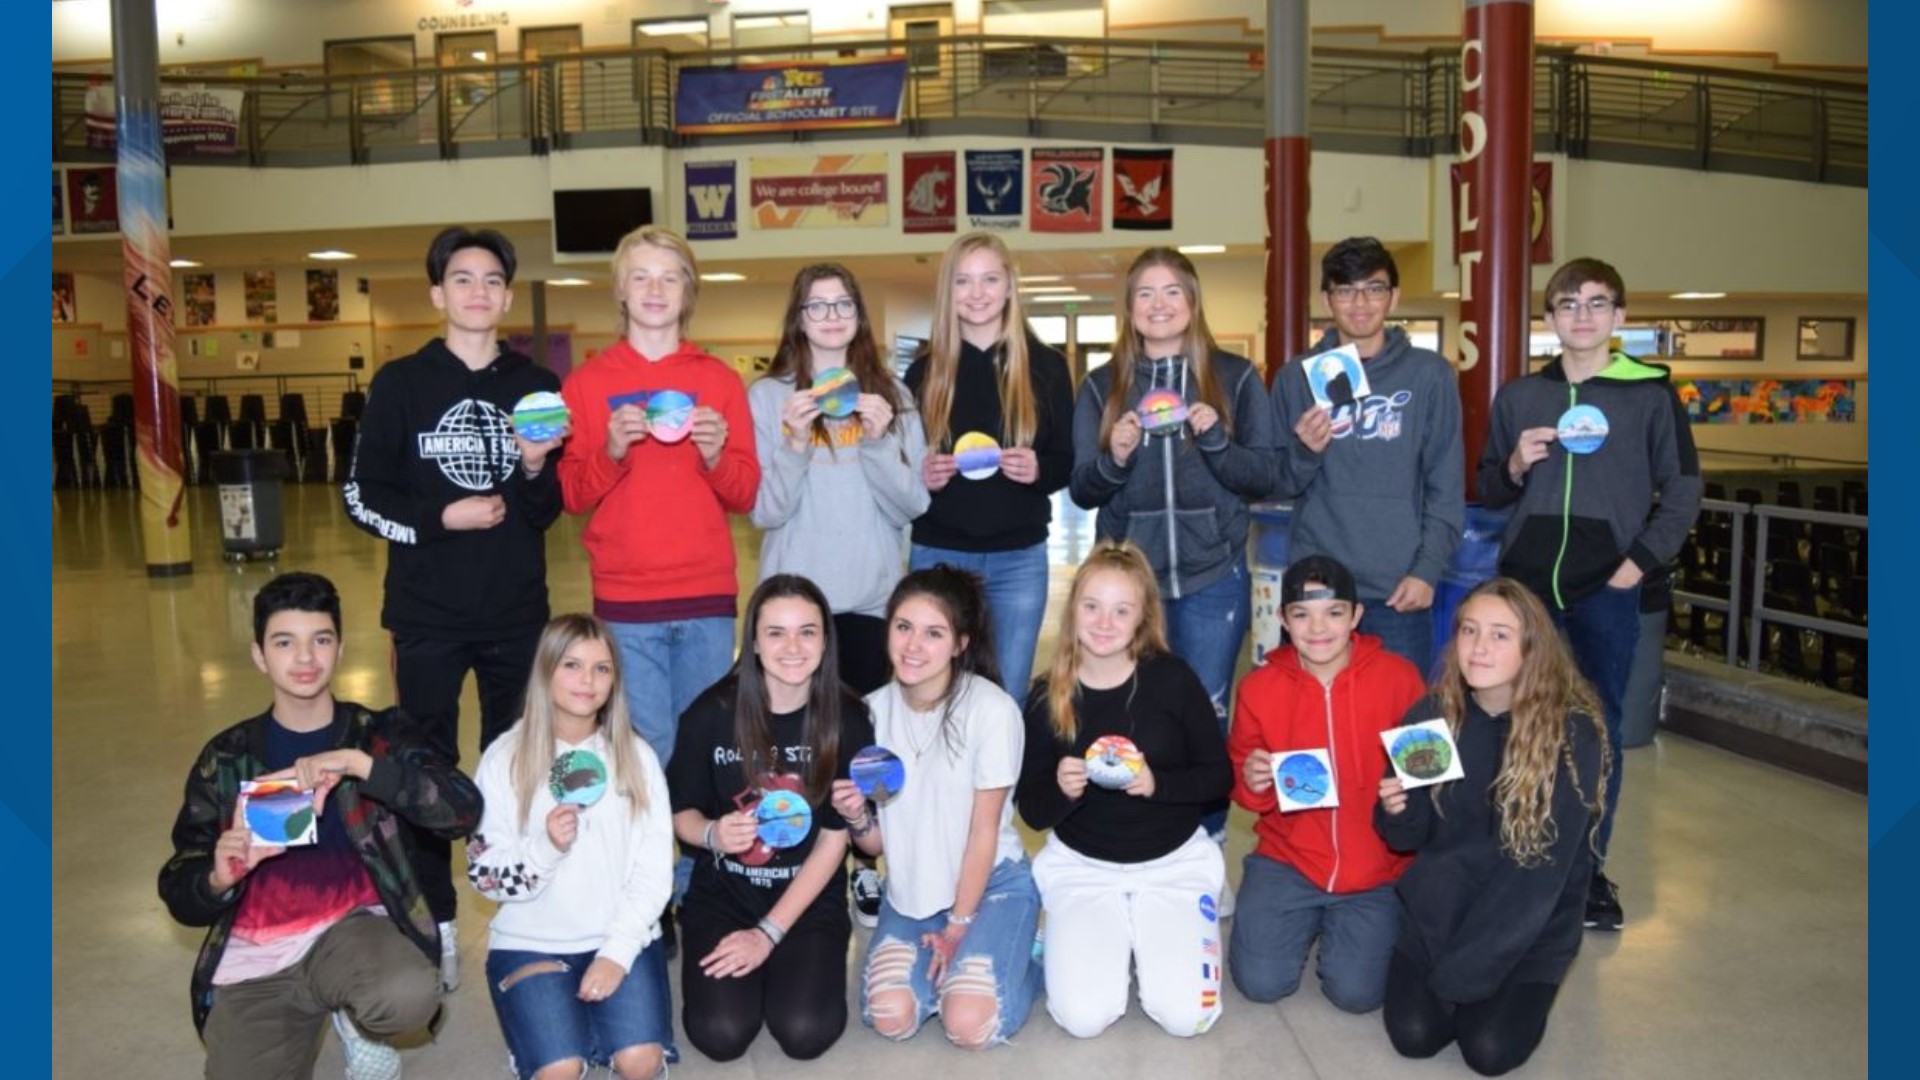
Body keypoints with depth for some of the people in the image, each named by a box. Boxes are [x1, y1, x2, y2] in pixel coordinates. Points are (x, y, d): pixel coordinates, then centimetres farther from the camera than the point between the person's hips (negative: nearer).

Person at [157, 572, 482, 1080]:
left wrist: (359, 762, -22)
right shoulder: (226, 757, 9)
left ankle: (359, 1024, 2)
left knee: (409, 995, -33)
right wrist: (220, 877, -16)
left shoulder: (382, 733, 4)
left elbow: (463, 810, -12)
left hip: (354, 926, -1)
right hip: (254, 960, 2)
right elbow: (181, 896, 8)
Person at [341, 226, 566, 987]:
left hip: (518, 611, 2)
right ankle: (438, 923, 22)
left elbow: (549, 512, 4)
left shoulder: (537, 387, 5)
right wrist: (441, 518, -14)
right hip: (427, 612, -1)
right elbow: (362, 496, -1)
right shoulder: (401, 385, -1)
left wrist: (535, 470, -16)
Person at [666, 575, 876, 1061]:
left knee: (805, 1033, -19)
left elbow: (835, 840, -9)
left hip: (810, 899, 0)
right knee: (721, 1035, -18)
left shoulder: (847, 720, -12)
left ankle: (781, 961, 14)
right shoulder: (711, 713, -13)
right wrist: (713, 835, -25)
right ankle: (752, 969, 16)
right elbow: (681, 812, 0)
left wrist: (769, 933, -13)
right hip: (723, 893, 0)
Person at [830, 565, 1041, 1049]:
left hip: (990, 883, -4)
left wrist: (958, 927, -9)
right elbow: (877, 843, -1)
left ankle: (1019, 950, 10)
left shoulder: (992, 710, -21)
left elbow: (984, 832, -13)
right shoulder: (874, 711, -6)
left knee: (968, 1025, -21)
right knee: (890, 1017, -17)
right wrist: (856, 818, -23)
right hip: (911, 892, 4)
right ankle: (956, 958, 14)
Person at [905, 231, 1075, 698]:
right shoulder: (924, 371, 4)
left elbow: (1070, 462, 5)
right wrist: (919, 476, -14)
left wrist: (1039, 470, -16)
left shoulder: (1046, 366, 3)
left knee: (1007, 696, 8)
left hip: (1018, 558, 0)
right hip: (937, 554, 0)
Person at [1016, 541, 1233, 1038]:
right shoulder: (1048, 696, -8)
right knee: (1083, 1017, -16)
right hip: (1082, 867, 1)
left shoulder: (1172, 678, -11)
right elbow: (1033, 812, -3)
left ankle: (1144, 935, 17)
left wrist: (1158, 783, -24)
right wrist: (1062, 791, -26)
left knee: (1185, 1016, -15)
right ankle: (1114, 940, 17)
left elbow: (1220, 776, -5)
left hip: (1175, 862, 0)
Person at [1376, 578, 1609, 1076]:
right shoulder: (1431, 715, -8)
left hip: (1530, 923, -2)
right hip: (1439, 911, 3)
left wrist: (1460, 972, -20)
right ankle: (1447, 979, 19)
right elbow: (1411, 838, 1)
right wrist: (1397, 812, -25)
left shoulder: (1573, 734, -18)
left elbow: (1541, 871, -19)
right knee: (1413, 1033, -11)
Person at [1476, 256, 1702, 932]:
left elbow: (1682, 494, 4)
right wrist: (1516, 465, -7)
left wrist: (1637, 565, -5)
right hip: (1523, 584, 2)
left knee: (1598, 729, 3)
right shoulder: (1518, 396, 9)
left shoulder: (1651, 394, 2)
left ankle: (1590, 869, 17)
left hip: (1606, 590, -2)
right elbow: (1490, 495, 13)